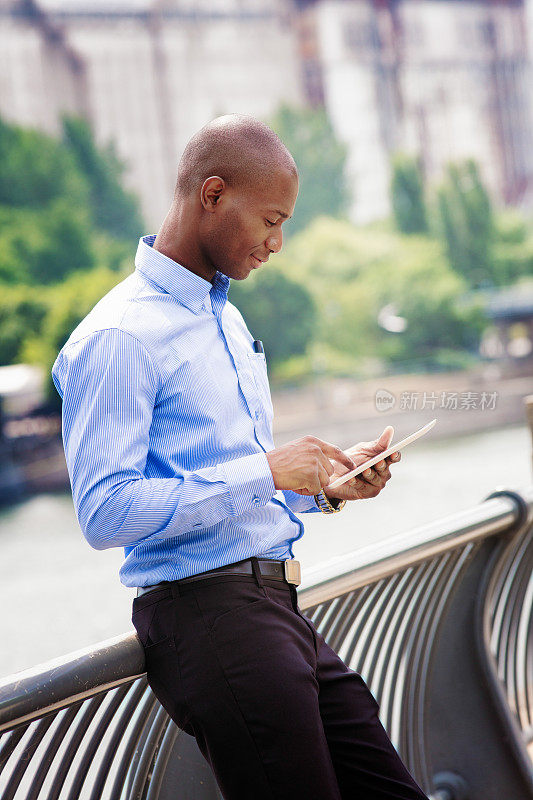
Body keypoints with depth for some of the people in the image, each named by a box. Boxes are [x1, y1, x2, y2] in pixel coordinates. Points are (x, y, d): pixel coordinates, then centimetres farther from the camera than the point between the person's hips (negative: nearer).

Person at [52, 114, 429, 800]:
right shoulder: (118, 337, -11)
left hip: (278, 609, 9)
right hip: (203, 609, -9)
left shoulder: (228, 318, 21)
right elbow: (104, 512, -20)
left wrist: (326, 484, 9)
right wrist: (268, 473, -18)